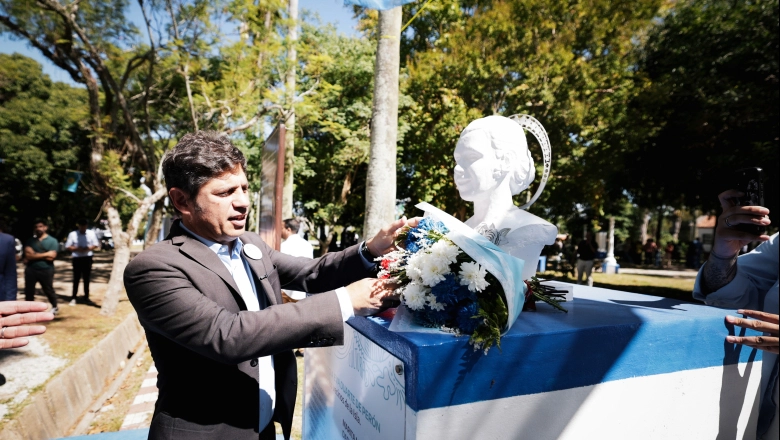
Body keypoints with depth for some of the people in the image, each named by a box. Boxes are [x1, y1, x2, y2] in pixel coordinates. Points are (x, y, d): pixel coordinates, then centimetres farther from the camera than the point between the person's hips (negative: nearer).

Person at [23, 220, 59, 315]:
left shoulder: (52, 241, -3)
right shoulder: (30, 241, 7)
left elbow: (51, 257, -13)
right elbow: (28, 255, -6)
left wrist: (34, 255, -8)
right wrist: (44, 255, -13)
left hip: (46, 270, -3)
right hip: (31, 270, 3)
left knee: (48, 290, 10)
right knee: (28, 291, 8)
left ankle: (55, 307, 30)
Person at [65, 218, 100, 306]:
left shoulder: (91, 233, 1)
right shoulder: (72, 234, -3)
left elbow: (96, 245, 5)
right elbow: (67, 246, 0)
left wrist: (88, 248, -14)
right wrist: (77, 249, -17)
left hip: (88, 258, 1)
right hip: (77, 258, -1)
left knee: (86, 278, 10)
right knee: (76, 278, 1)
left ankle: (86, 297, 19)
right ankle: (73, 298, 9)